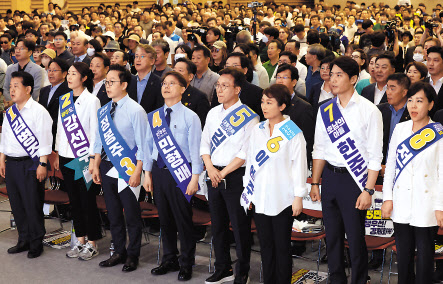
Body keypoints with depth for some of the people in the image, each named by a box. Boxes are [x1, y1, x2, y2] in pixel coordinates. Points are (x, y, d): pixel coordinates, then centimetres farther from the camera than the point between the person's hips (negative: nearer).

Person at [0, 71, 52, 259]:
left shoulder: (38, 111, -9)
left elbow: (44, 139, -12)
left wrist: (42, 164, -15)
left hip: (30, 164, -7)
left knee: (33, 206, -1)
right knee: (16, 204, 12)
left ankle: (36, 244, 12)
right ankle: (24, 240, 26)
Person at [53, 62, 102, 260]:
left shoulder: (91, 101, -8)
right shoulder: (64, 99, 10)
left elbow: (95, 131, -9)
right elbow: (60, 127, 15)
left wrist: (92, 157, -13)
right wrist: (57, 153, 12)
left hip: (84, 156, -6)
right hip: (66, 156, 6)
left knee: (87, 200, -1)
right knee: (74, 199, 11)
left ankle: (92, 243, 10)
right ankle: (80, 240, 21)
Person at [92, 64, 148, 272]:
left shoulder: (135, 111, -11)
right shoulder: (103, 111, 8)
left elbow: (142, 144, -12)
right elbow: (99, 140, 14)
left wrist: (137, 171, -16)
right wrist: (96, 165, 9)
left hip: (127, 168, -6)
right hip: (107, 166, 6)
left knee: (131, 214, 4)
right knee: (113, 212, 15)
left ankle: (132, 255, 19)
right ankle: (119, 252, 28)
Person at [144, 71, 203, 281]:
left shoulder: (190, 117, -6)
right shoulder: (154, 116, 8)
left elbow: (195, 148, -8)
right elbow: (149, 145, 12)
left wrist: (194, 178, -12)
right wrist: (147, 173, 9)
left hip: (180, 173, -5)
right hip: (159, 171, 5)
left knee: (183, 219, 4)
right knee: (164, 218, 14)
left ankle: (186, 264, 19)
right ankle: (169, 260, 31)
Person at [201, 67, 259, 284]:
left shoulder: (248, 116, -8)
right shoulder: (213, 113, 12)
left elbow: (246, 152, -13)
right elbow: (204, 143, 12)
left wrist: (223, 173, -13)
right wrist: (210, 168, -5)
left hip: (236, 176, -6)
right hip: (214, 175, 6)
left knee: (240, 226, 1)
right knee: (217, 224, 13)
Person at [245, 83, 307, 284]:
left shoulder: (293, 132, -6)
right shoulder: (257, 130, 9)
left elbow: (299, 165, -6)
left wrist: (298, 196, -8)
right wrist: (248, 191, 13)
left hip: (282, 199, -5)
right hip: (259, 198, 5)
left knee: (282, 246, 3)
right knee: (265, 244, 12)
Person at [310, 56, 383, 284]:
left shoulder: (369, 111, -7)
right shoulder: (325, 110, 8)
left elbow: (375, 155, -8)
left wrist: (368, 190, -12)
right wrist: (314, 183, 9)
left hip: (355, 179, -4)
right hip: (330, 176, 5)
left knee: (355, 238, 1)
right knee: (332, 236, 12)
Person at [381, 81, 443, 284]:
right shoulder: (400, 129, 6)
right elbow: (390, 165, 9)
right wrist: (387, 198, 3)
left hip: (426, 205, -3)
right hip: (401, 204, 3)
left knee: (424, 255, 5)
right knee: (403, 254, 11)